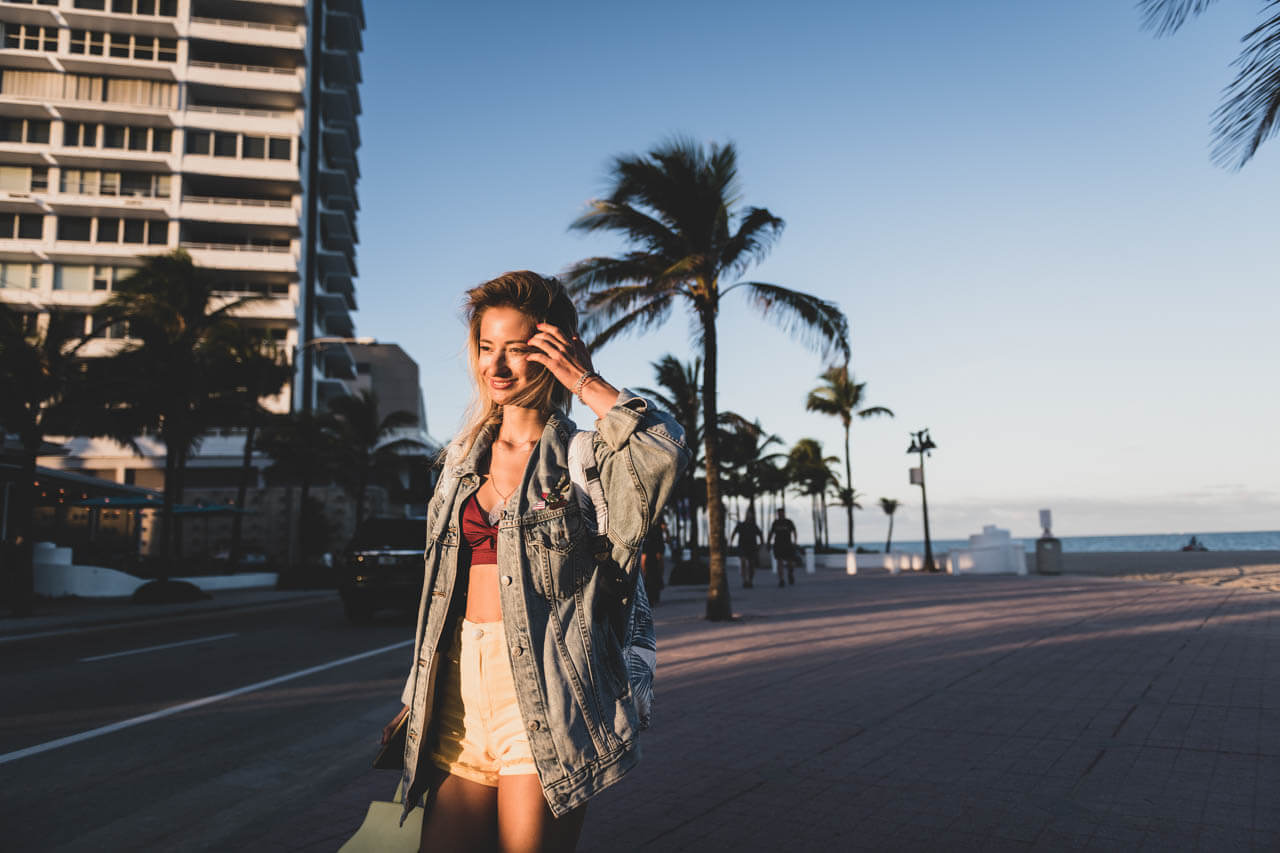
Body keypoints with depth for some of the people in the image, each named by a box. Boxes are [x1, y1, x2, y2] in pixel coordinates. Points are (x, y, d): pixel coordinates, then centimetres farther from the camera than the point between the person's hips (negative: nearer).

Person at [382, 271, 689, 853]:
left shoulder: (586, 456, -3)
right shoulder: (465, 458, 14)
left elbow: (665, 453, -27)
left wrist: (586, 384, -14)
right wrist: (418, 696, 20)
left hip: (545, 694, -5)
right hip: (461, 687, 5)